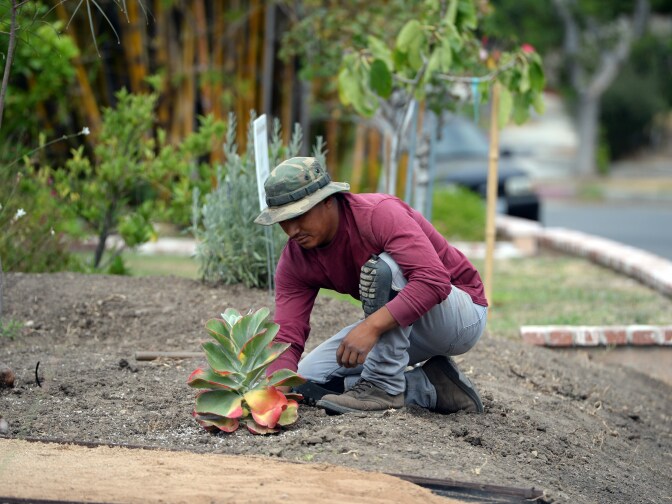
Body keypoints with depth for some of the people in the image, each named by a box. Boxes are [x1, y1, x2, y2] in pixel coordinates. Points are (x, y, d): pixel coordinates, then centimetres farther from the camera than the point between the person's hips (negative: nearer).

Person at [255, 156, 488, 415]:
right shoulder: (294, 261, -8)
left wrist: (371, 326, -49)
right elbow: (286, 337, -14)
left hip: (464, 316, -7)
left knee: (381, 266, -34)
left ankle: (384, 385, -23)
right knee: (307, 380, -5)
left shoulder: (380, 214, -28)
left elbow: (434, 280, -41)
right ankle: (429, 387, -3)